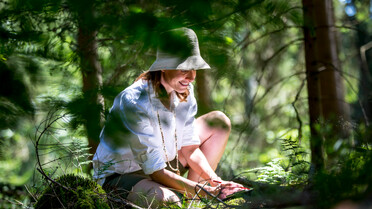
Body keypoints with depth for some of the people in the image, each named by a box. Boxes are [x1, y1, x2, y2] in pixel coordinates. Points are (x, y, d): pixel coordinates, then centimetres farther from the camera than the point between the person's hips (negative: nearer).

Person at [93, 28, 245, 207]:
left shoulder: (184, 90, -8)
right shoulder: (134, 101, -31)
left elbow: (190, 148, -3)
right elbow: (156, 171, -30)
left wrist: (213, 180, -20)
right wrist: (202, 191, -36)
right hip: (120, 176, -8)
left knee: (219, 122, 3)